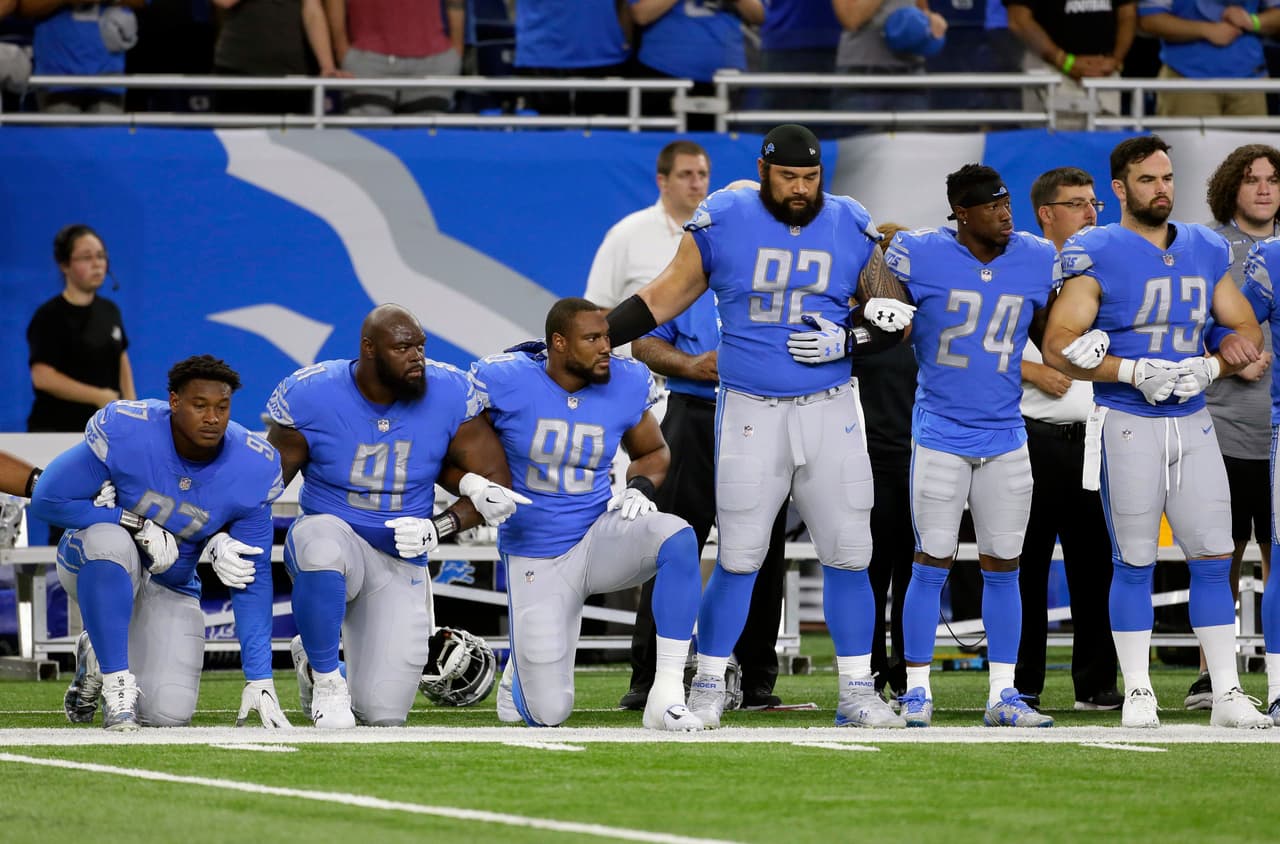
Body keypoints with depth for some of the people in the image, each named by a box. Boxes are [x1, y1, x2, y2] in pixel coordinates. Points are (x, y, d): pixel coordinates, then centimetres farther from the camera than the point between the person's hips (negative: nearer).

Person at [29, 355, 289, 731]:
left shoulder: (252, 469, -17)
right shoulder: (125, 431, -26)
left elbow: (252, 579, -11)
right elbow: (48, 499, -21)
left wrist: (259, 679, -15)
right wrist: (140, 526, -26)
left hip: (171, 586, 3)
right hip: (95, 567, -3)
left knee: (169, 715, -14)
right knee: (111, 541, -40)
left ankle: (98, 657, 20)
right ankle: (117, 681, -21)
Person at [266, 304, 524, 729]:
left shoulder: (448, 396, -12)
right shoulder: (311, 397, -16)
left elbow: (497, 485, -4)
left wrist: (438, 528, -19)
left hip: (400, 564, 2)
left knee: (384, 714, -5)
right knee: (323, 546, -44)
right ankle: (324, 676, -15)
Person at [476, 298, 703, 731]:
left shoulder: (625, 384, -5)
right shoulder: (506, 382, -15)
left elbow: (653, 452, 14)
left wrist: (640, 487, -8)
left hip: (599, 535, 2)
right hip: (535, 559, -2)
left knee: (677, 539, -32)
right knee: (548, 713, -6)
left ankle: (667, 695, -26)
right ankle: (520, 672, 35)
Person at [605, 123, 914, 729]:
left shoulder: (851, 230, 2)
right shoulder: (723, 224, -3)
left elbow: (895, 317, 9)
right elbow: (660, 302, 5)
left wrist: (849, 343, -11)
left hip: (828, 411, 2)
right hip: (749, 414, -2)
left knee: (848, 555, 2)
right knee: (739, 559, -2)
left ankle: (856, 692, 12)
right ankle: (707, 689, 11)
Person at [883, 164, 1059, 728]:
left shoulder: (1038, 261, 2)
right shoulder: (920, 255, -9)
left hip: (1006, 437, 3)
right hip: (940, 433, -3)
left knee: (1002, 568, 6)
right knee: (932, 564, -2)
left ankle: (1003, 694, 12)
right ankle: (917, 691, 6)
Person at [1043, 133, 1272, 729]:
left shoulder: (1204, 251, 10)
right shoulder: (1097, 255, -7)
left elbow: (1248, 333, 14)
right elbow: (1059, 347, -12)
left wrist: (1208, 368, -5)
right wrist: (1136, 372, -18)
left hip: (1192, 423, 5)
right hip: (1127, 424, -5)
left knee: (1213, 558, 1)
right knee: (1134, 562, 0)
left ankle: (1227, 695, 4)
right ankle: (1137, 694, 8)